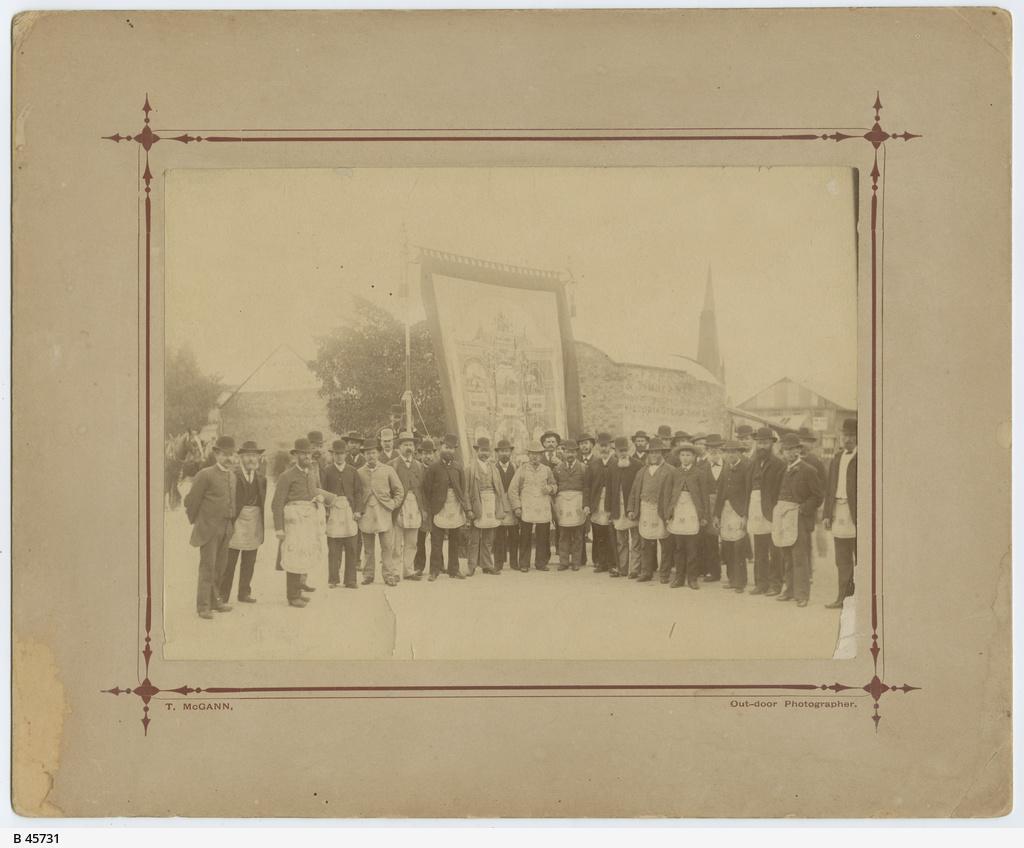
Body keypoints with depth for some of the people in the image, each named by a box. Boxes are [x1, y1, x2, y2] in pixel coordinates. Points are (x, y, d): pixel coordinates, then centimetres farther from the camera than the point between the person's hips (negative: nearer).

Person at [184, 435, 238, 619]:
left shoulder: (232, 476, 10)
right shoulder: (206, 475, -11)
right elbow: (191, 500, -5)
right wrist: (194, 521, 5)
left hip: (227, 528, 6)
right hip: (209, 528, -6)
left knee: (220, 566, 12)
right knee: (208, 566, -8)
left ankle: (215, 600, 23)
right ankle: (203, 606, -5)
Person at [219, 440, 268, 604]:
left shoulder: (262, 478, 10)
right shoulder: (233, 476, -6)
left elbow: (263, 501, 13)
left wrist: (262, 523, 10)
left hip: (255, 521, 5)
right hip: (237, 520, -5)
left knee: (249, 561, 9)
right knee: (229, 559, -2)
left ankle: (244, 593, 18)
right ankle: (222, 594, 5)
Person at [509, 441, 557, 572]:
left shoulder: (547, 470, 11)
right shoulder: (522, 469, 4)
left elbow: (554, 486, 23)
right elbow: (513, 489, 4)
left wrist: (551, 488, -1)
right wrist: (516, 507, -3)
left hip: (543, 510, 2)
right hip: (526, 510, -2)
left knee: (543, 538, 1)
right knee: (525, 538, -3)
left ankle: (541, 563, 12)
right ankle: (524, 564, 5)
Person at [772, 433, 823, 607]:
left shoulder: (808, 470, -3)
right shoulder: (783, 470, 15)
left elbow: (817, 497, -4)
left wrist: (803, 509, -13)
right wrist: (776, 510, 10)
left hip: (799, 516, -6)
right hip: (782, 517, 6)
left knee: (800, 557, -8)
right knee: (786, 557, 10)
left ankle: (802, 594, -6)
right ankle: (790, 589, 19)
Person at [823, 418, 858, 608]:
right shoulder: (837, 459, 15)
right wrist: (827, 514, 9)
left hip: (855, 513, -6)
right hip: (838, 512, 6)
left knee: (859, 558, -1)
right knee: (842, 560, 10)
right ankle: (843, 596, 14)